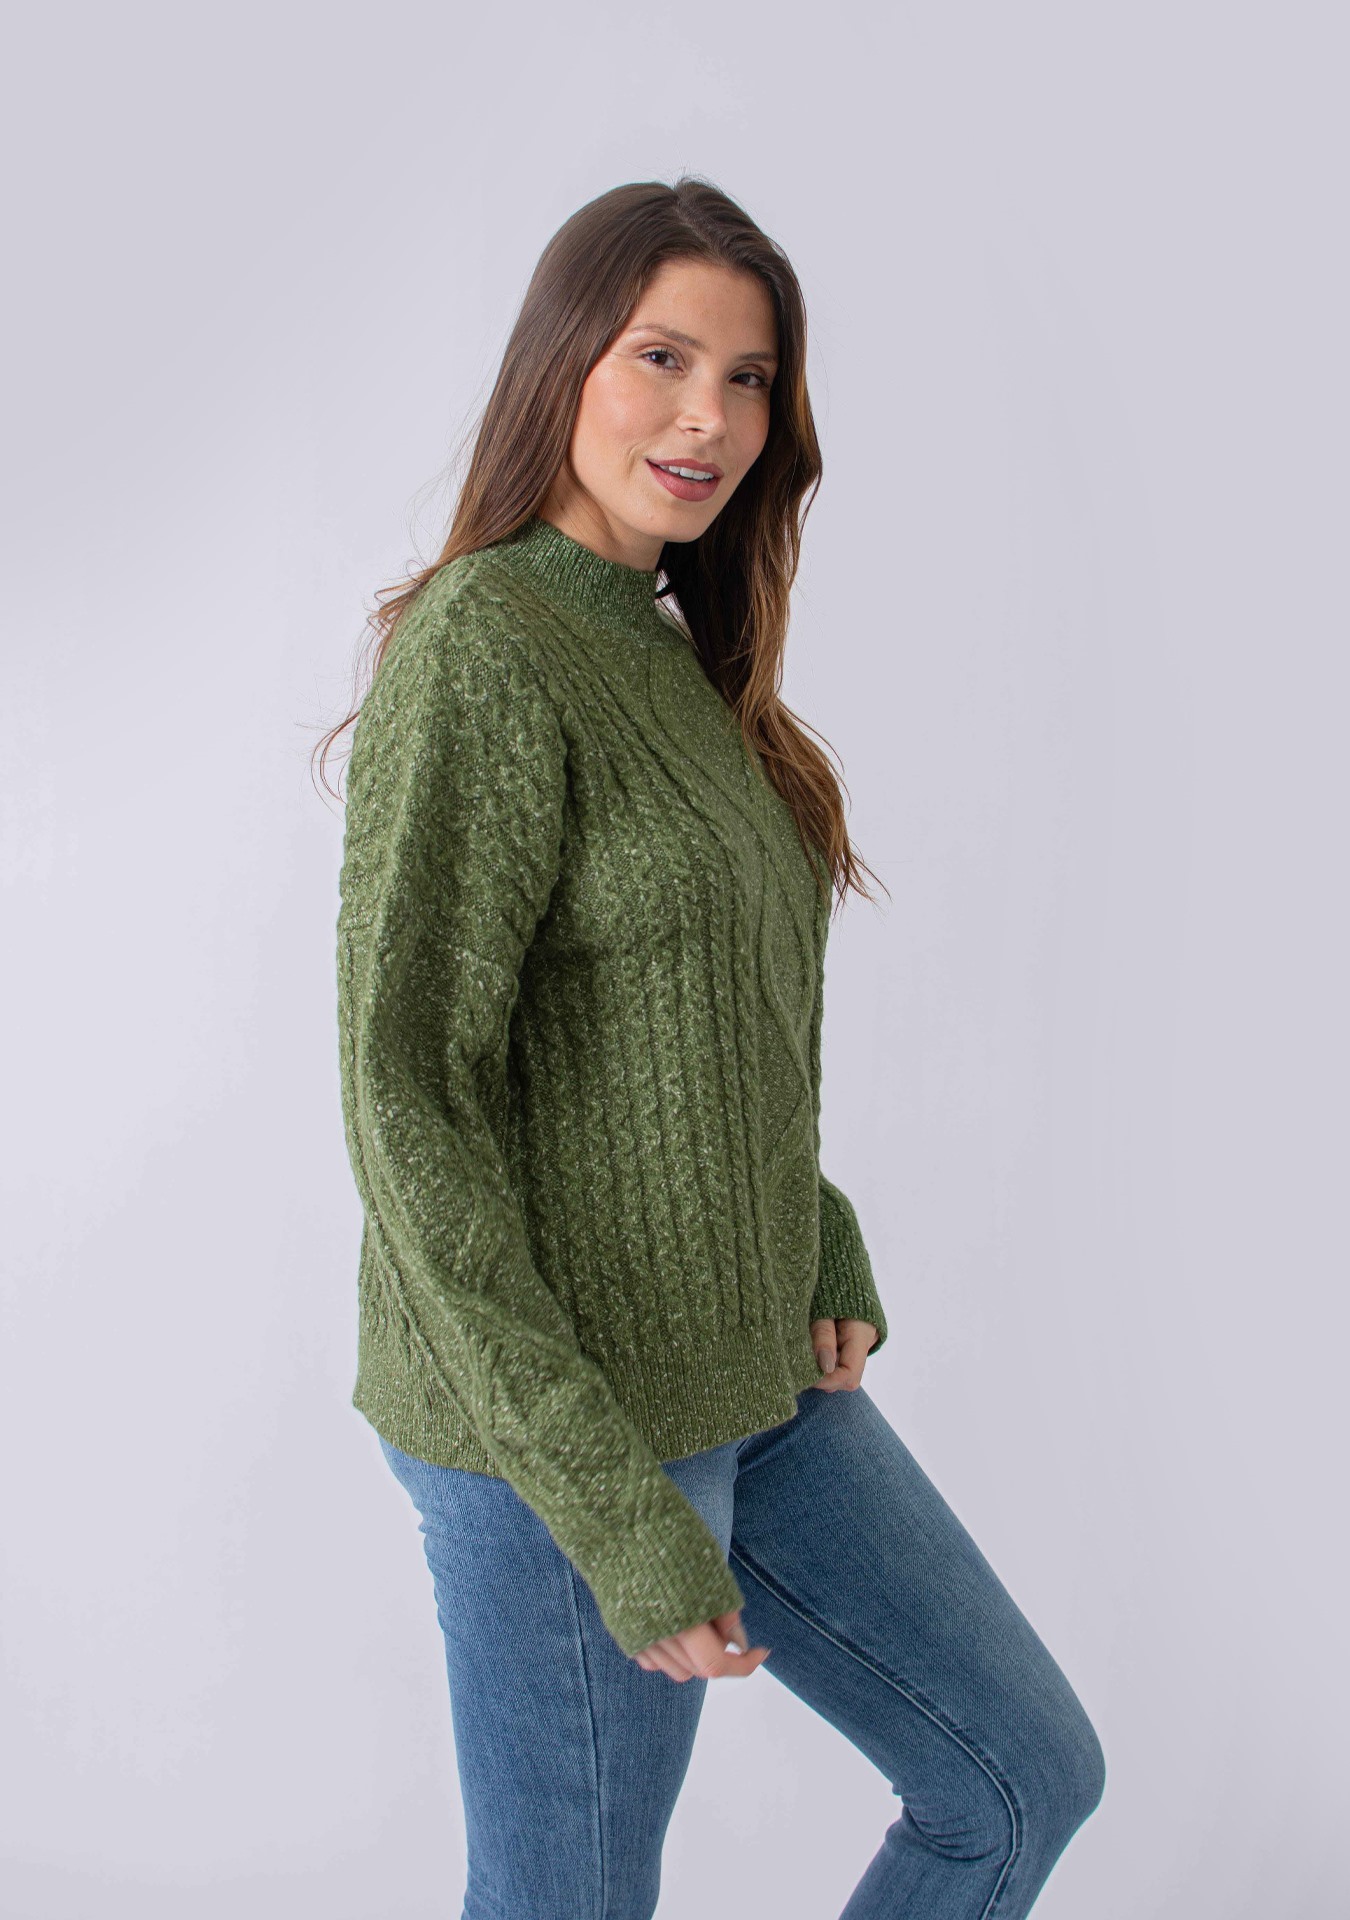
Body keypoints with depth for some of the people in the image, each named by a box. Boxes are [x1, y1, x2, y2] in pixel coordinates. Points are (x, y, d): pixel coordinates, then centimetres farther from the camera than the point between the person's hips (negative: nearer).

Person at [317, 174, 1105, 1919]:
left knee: (1027, 1778, 17)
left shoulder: (673, 657, 11)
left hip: (743, 1372, 9)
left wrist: (827, 1248, 3)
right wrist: (612, 1507, -22)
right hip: (552, 1416, -8)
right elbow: (403, 1095, -21)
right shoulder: (479, 650, -16)